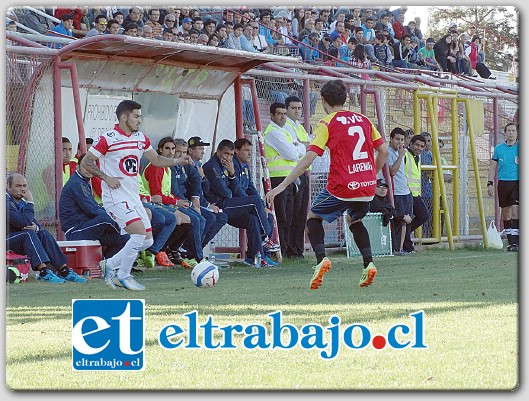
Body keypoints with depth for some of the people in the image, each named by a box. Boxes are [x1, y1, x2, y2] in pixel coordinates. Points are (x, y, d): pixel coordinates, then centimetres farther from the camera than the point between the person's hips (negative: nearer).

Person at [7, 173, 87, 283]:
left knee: (44, 234, -12)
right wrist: (30, 203, -18)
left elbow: (33, 222, 14)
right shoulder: (6, 201, -15)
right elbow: (26, 223, -25)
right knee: (29, 233, -32)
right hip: (6, 241, -8)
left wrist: (36, 227, -10)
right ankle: (43, 272, -41)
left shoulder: (22, 201, 15)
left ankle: (64, 271, -19)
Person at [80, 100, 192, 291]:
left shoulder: (141, 138, 10)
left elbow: (156, 159, 19)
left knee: (148, 240, 6)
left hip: (134, 197, 8)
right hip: (116, 197, -8)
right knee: (140, 232, -21)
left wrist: (178, 161, 2)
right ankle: (123, 275, -6)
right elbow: (86, 162, -6)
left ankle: (110, 265, 20)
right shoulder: (107, 139, -10)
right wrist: (106, 178, -16)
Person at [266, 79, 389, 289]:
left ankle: (321, 258, -7)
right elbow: (383, 151, 13)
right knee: (354, 220, 31)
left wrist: (282, 185, -12)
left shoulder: (328, 123, -3)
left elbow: (310, 157, -12)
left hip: (341, 187, -5)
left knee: (313, 216, 17)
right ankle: (368, 263, 12)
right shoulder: (363, 120, 12)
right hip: (367, 187, 5)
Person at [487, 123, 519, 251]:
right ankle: (510, 241, 18)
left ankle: (515, 242, -15)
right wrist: (490, 183, 3)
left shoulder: (521, 148, 3)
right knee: (505, 213, 8)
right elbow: (493, 167, 13)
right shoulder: (499, 148, 9)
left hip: (517, 183, -3)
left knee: (515, 212, -14)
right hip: (503, 183, 3)